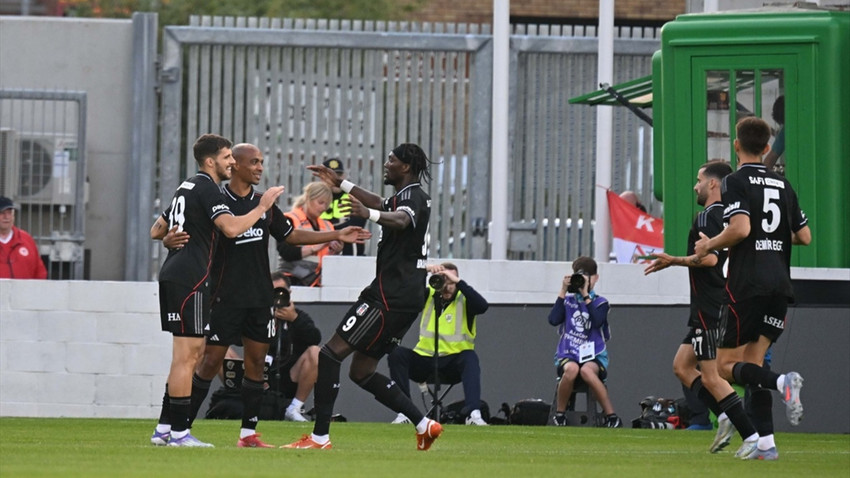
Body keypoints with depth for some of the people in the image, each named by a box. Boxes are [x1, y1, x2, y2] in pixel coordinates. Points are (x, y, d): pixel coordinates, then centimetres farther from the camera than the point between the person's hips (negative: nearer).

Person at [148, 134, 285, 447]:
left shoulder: (187, 187, 20)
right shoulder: (207, 188, -10)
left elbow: (157, 231, 26)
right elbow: (231, 227, -24)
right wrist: (262, 207, -13)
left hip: (173, 276, 10)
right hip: (189, 279, -10)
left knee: (194, 352, 14)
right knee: (186, 354, -8)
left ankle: (164, 428, 14)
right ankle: (178, 432, -7)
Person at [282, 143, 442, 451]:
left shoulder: (413, 197, -12)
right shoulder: (406, 196, 19)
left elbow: (401, 220, -37)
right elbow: (381, 204, 42)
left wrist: (369, 214, -55)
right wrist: (340, 184, 47)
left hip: (391, 296, -10)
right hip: (404, 298, 10)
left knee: (331, 353, -11)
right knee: (361, 371, 14)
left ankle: (320, 437, -14)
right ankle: (424, 425, 10)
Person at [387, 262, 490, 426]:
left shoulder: (464, 301, -2)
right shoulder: (428, 295, 6)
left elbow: (483, 306, -23)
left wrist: (457, 281, -26)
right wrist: (424, 270, -20)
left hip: (453, 361, -2)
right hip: (424, 359, 2)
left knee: (470, 358, -34)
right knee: (397, 354, -23)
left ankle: (474, 414, -46)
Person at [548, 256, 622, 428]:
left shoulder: (600, 303, 7)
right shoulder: (567, 300, 10)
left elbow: (597, 321, -14)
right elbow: (553, 320, -7)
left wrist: (585, 295, -14)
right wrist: (563, 291, -6)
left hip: (594, 356, -1)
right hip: (568, 355, 1)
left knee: (586, 370, -38)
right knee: (571, 369, -37)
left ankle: (612, 418, -29)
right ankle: (559, 415, -19)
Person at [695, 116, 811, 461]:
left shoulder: (736, 181, -6)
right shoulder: (782, 185, 13)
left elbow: (740, 228, -20)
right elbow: (805, 236, 15)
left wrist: (709, 246, -4)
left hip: (747, 286, -6)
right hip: (780, 285, 6)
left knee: (727, 365, 1)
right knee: (752, 362, 10)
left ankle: (781, 382, -27)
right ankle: (765, 442, -2)